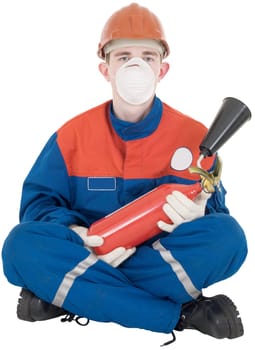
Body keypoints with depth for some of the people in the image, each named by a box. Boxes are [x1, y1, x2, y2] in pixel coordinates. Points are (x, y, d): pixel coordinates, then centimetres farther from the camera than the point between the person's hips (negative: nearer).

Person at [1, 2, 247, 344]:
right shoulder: (73, 134, 1)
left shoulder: (194, 135, -1)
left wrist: (197, 214, -25)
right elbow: (37, 200, -1)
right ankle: (183, 313, -28)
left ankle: (69, 295, -23)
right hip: (88, 255, 1)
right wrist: (80, 236, -22)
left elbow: (215, 208, 1)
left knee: (227, 236, -29)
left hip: (165, 257, 0)